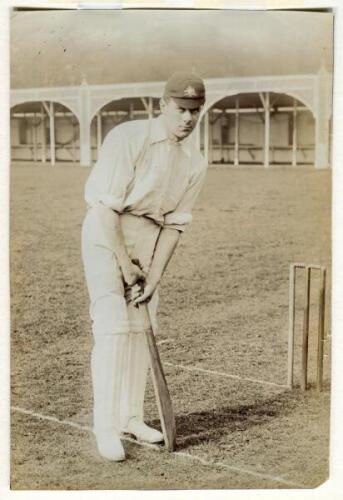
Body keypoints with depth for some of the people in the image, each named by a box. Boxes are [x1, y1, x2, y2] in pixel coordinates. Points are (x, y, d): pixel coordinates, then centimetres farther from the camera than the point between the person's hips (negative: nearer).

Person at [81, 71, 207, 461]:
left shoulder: (194, 163, -2)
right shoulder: (127, 138, -19)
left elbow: (174, 224, -1)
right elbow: (107, 207, -20)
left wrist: (153, 277, -9)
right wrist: (125, 266, -20)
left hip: (149, 237, 6)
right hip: (106, 232, -5)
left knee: (141, 326, 6)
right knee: (113, 326, -12)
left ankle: (131, 417, 18)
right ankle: (106, 426, -5)